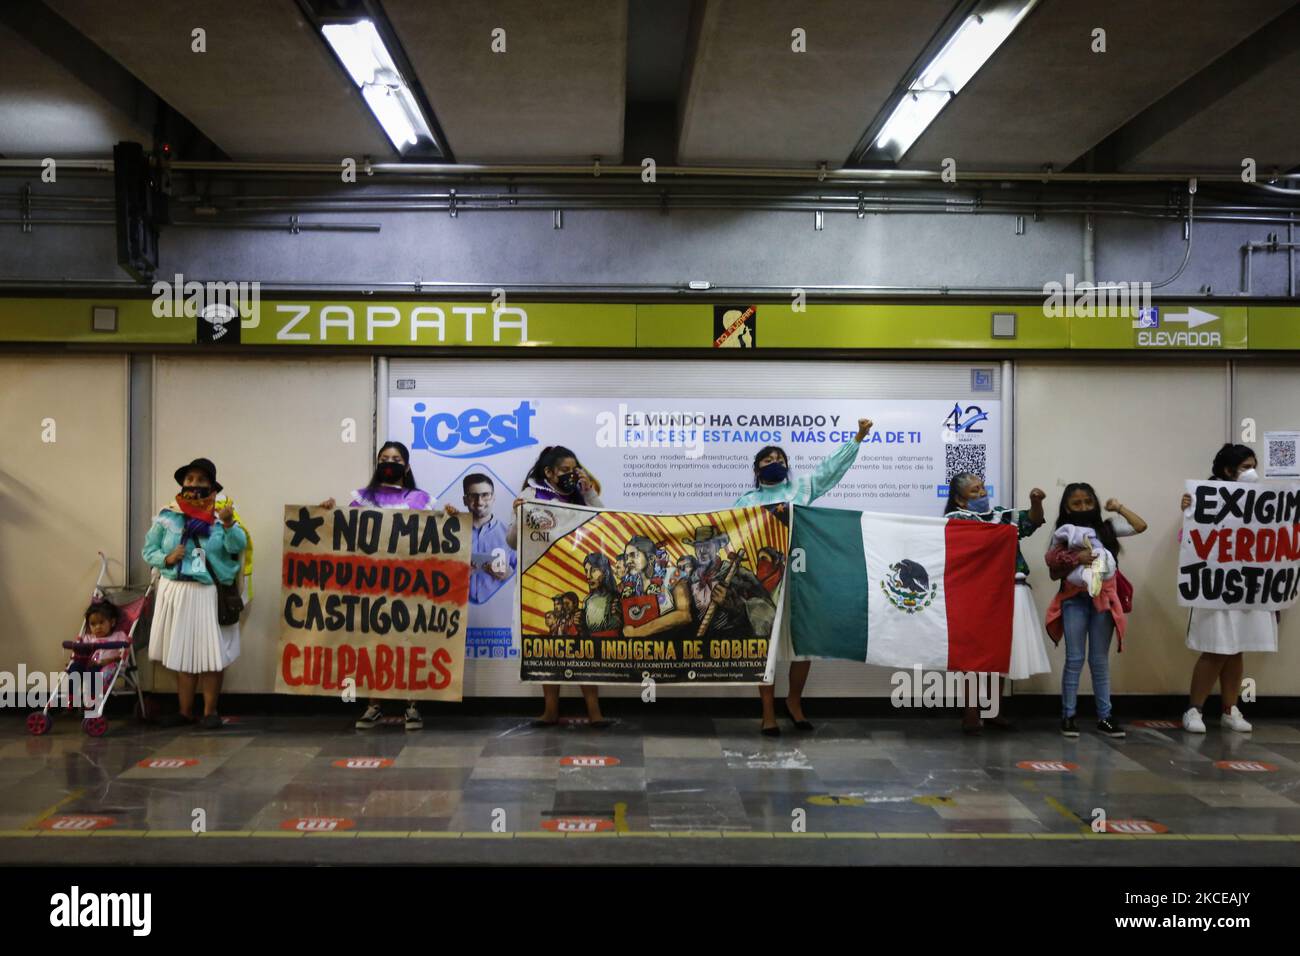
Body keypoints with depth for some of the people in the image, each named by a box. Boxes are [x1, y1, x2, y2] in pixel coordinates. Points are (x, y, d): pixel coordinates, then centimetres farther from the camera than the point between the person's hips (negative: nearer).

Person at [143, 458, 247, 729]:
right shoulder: (167, 517, 1)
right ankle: (185, 711, 20)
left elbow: (238, 546, -16)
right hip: (175, 591, 2)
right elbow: (148, 550, 5)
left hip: (208, 594, -2)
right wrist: (167, 559, -14)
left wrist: (228, 523, -33)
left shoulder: (220, 516, -2)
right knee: (181, 652, 10)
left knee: (210, 654, 1)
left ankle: (210, 711, 11)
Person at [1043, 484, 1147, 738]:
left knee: (1100, 661, 8)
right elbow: (1054, 572, -2)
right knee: (1075, 659, 1)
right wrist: (1076, 559, -17)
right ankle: (1068, 716, 8)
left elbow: (1141, 526, 1)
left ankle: (1104, 717, 14)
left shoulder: (1106, 528, 7)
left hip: (1103, 600, 2)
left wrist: (1119, 508, 3)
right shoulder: (1064, 534, 2)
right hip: (1075, 600, -2)